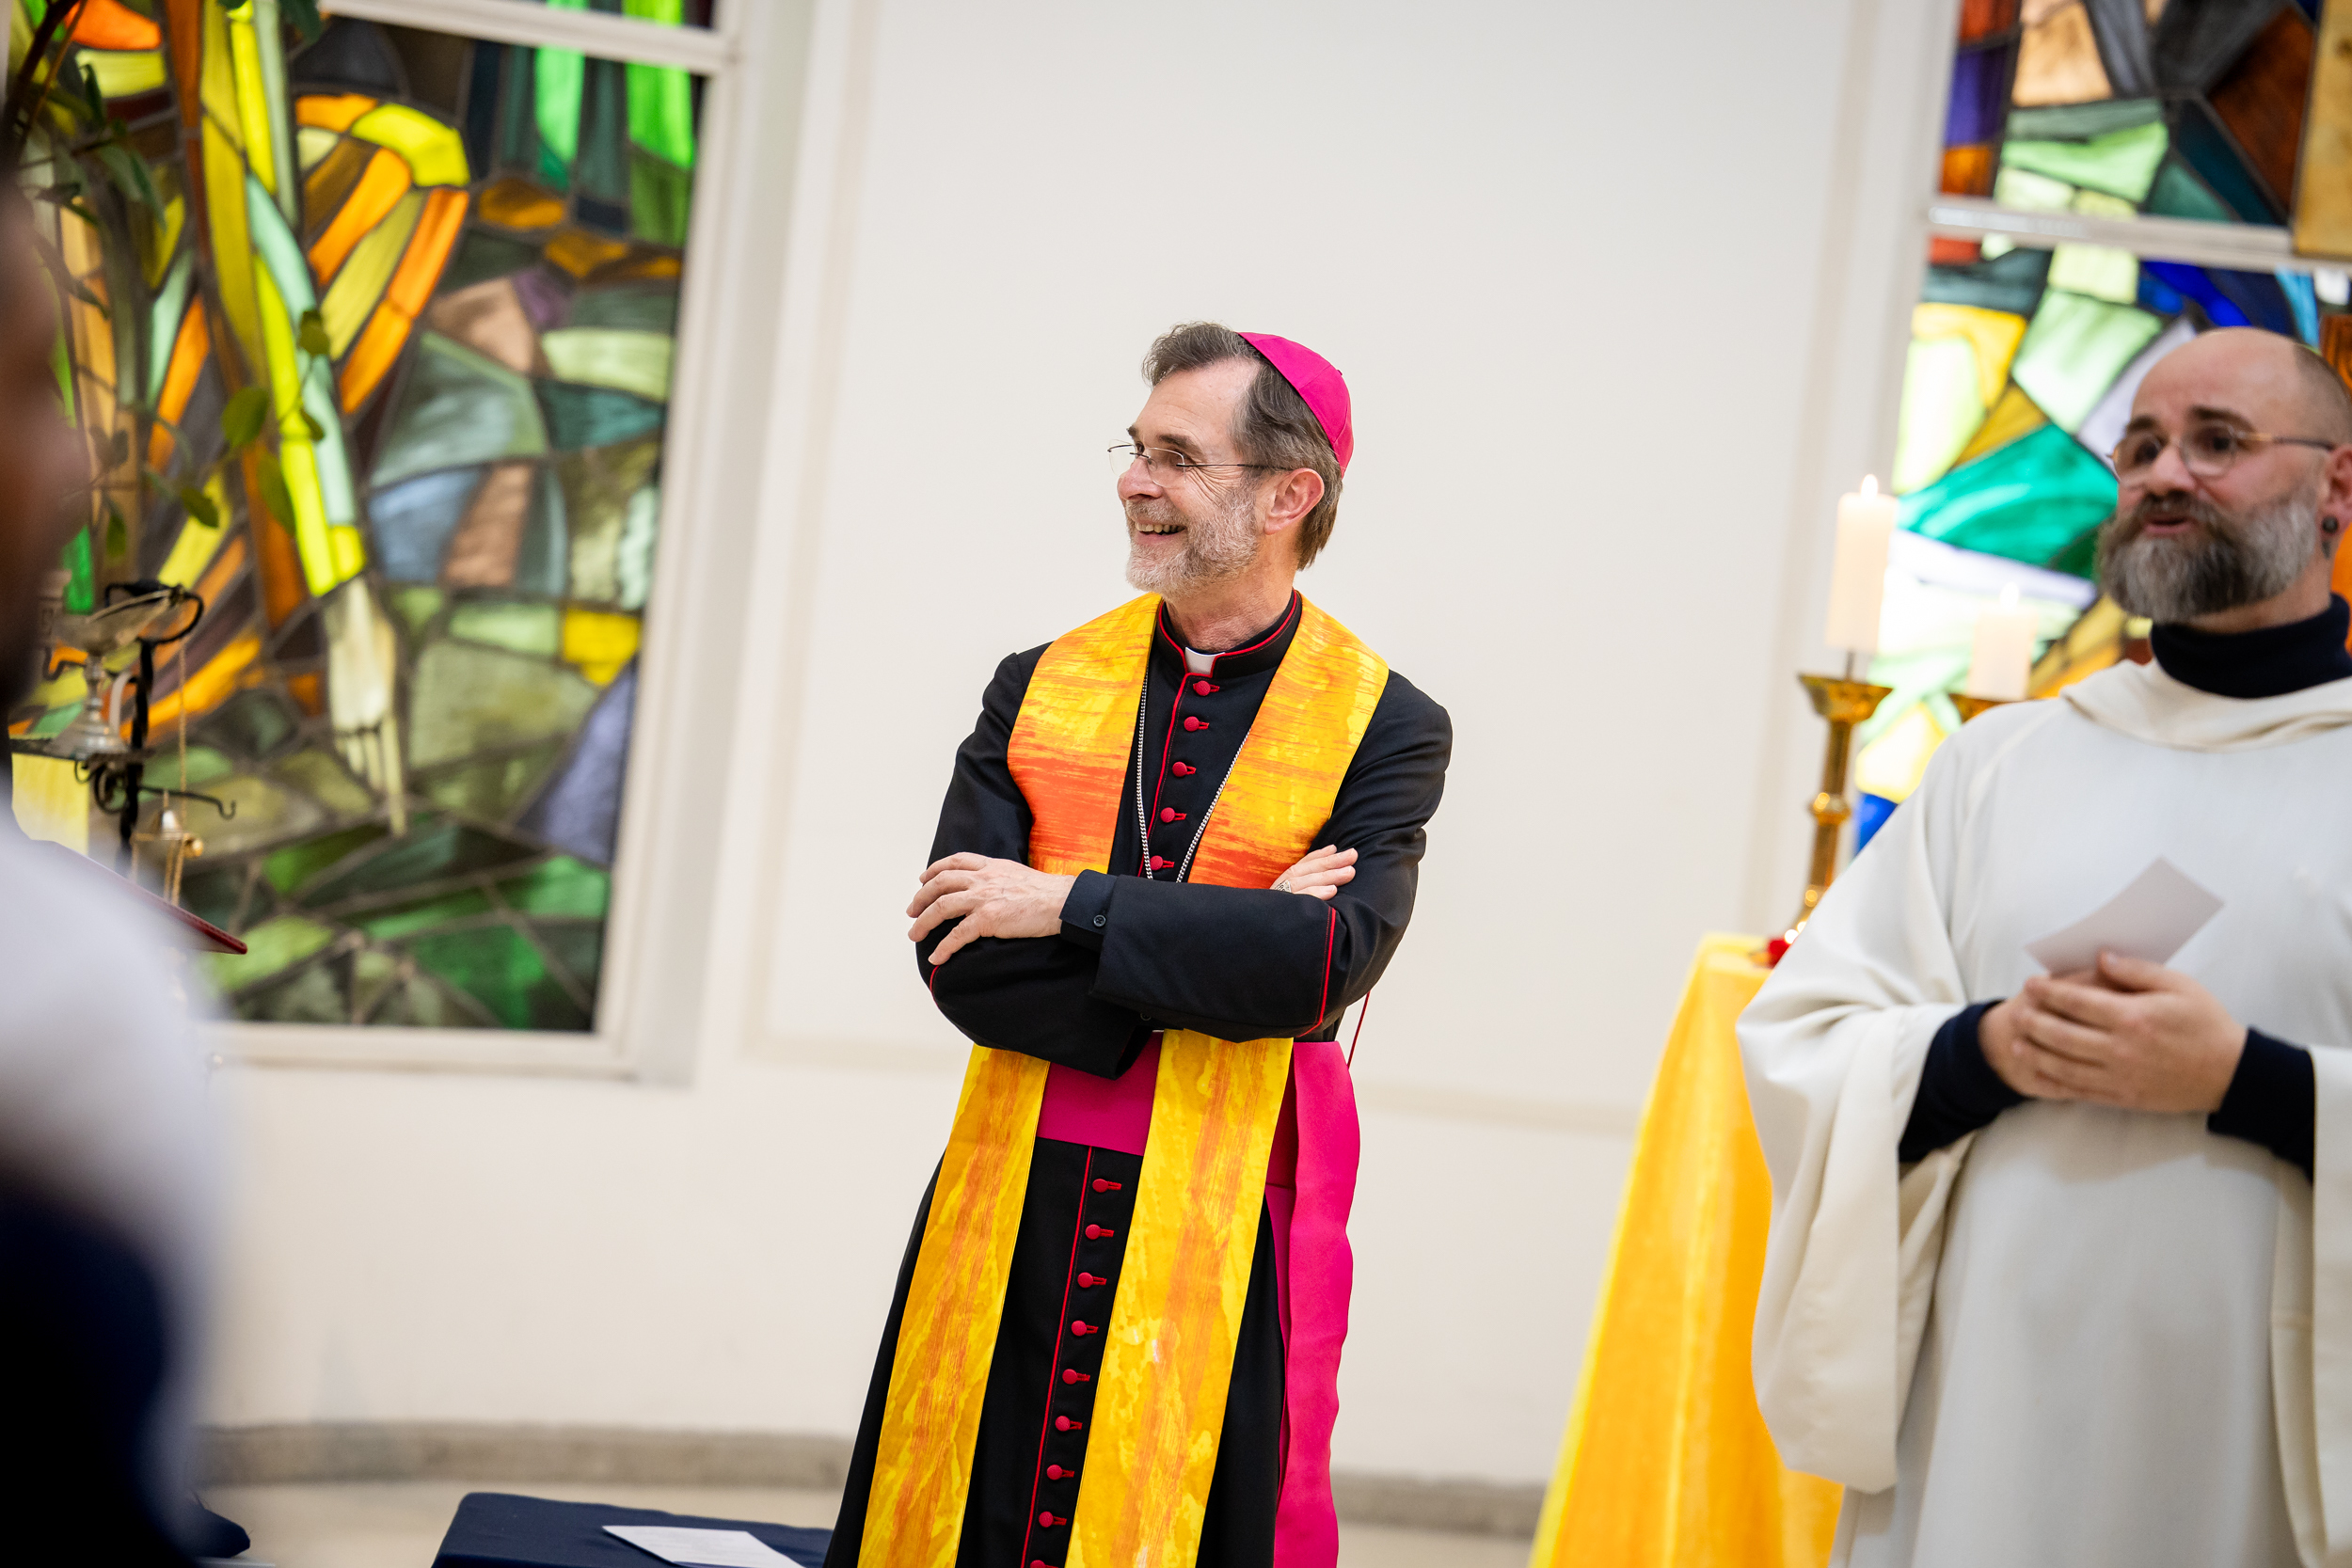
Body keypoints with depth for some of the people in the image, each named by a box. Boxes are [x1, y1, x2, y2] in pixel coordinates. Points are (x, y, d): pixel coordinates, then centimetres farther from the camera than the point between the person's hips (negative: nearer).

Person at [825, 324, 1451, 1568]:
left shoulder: (1384, 727, -1)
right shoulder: (1040, 690, 6)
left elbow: (1328, 960, -17)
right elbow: (959, 960, -4)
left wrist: (1064, 905, -15)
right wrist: (1229, 956, -13)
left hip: (1223, 1226, -3)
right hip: (1016, 1209, 3)